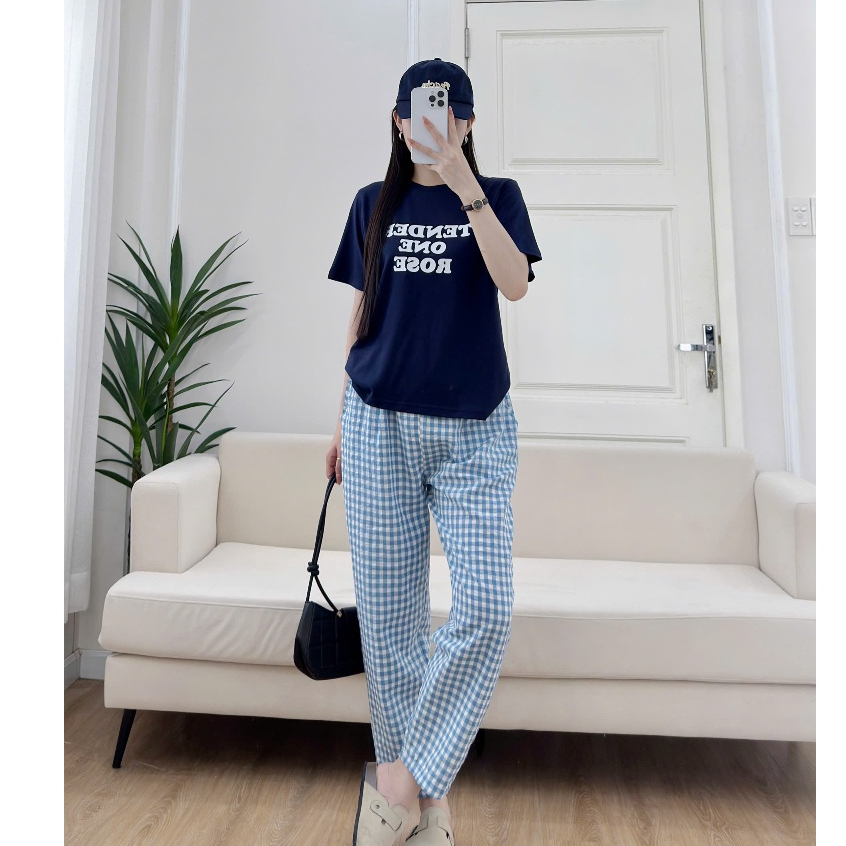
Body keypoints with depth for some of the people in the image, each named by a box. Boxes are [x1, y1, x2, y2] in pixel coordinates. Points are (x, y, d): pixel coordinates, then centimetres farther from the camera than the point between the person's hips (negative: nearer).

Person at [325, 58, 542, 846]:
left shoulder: (496, 195, 10)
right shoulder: (373, 204, 14)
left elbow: (514, 284, -9)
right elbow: (361, 313, 13)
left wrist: (463, 184, -14)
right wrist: (342, 419, 11)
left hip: (473, 429, -1)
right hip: (380, 423, 2)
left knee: (486, 607, -11)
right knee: (388, 611, 4)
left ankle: (403, 776, 13)